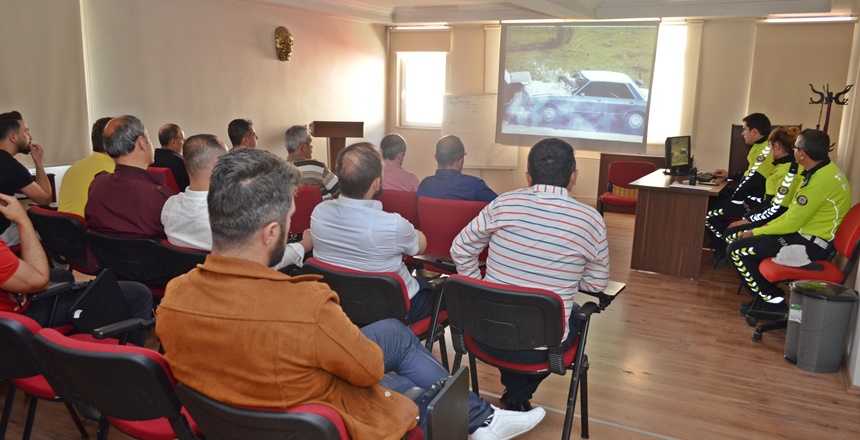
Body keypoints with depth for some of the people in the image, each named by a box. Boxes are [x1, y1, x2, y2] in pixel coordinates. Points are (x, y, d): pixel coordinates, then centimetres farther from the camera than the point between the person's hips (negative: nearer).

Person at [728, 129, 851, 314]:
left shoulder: (820, 181, -26)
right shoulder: (825, 169, 6)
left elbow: (791, 224, -21)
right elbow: (794, 213, 14)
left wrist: (756, 232, -8)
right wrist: (765, 228, 11)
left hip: (810, 245, -10)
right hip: (810, 236, 10)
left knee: (737, 250, -13)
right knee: (745, 238, 16)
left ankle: (772, 301, -1)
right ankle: (770, 294, 16)